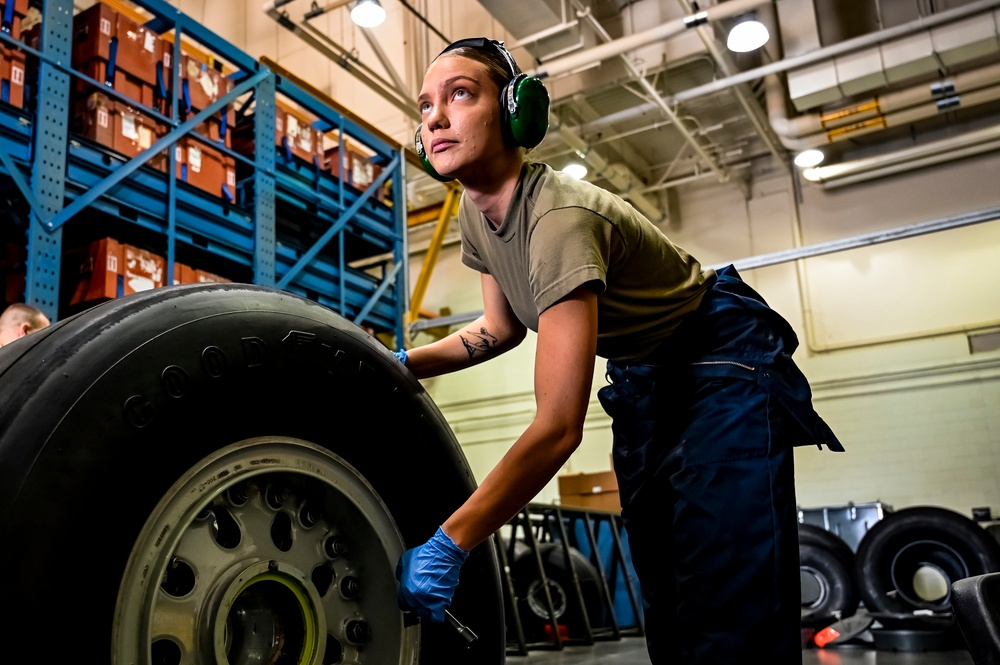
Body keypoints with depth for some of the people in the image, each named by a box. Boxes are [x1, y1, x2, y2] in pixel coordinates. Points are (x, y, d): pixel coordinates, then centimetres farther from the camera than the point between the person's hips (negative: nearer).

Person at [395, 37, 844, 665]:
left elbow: (558, 428, -35)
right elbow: (502, 327, 11)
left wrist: (449, 544, -32)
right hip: (641, 383, 8)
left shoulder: (559, 215, -33)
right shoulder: (476, 211, -6)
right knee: (668, 613, 9)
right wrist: (403, 364, -4)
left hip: (723, 366, -8)